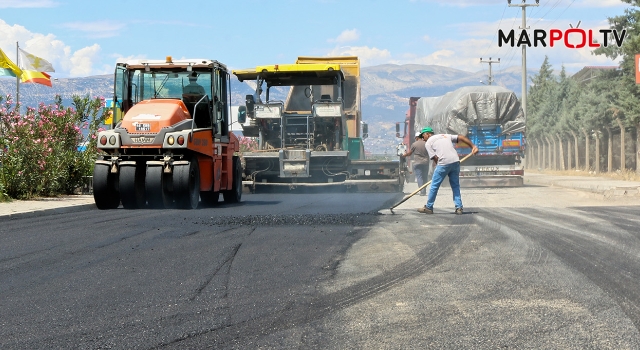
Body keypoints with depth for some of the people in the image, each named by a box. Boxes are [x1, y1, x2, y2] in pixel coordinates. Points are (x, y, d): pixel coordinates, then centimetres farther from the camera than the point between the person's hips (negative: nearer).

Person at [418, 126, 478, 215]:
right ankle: (459, 208, 11)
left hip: (443, 163, -5)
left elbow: (435, 158, 0)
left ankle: (428, 207, 15)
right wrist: (473, 146, 14)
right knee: (456, 186, 15)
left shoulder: (428, 143, 10)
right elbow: (461, 137, 16)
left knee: (434, 186, 7)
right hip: (455, 161, 5)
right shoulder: (446, 135, 25)